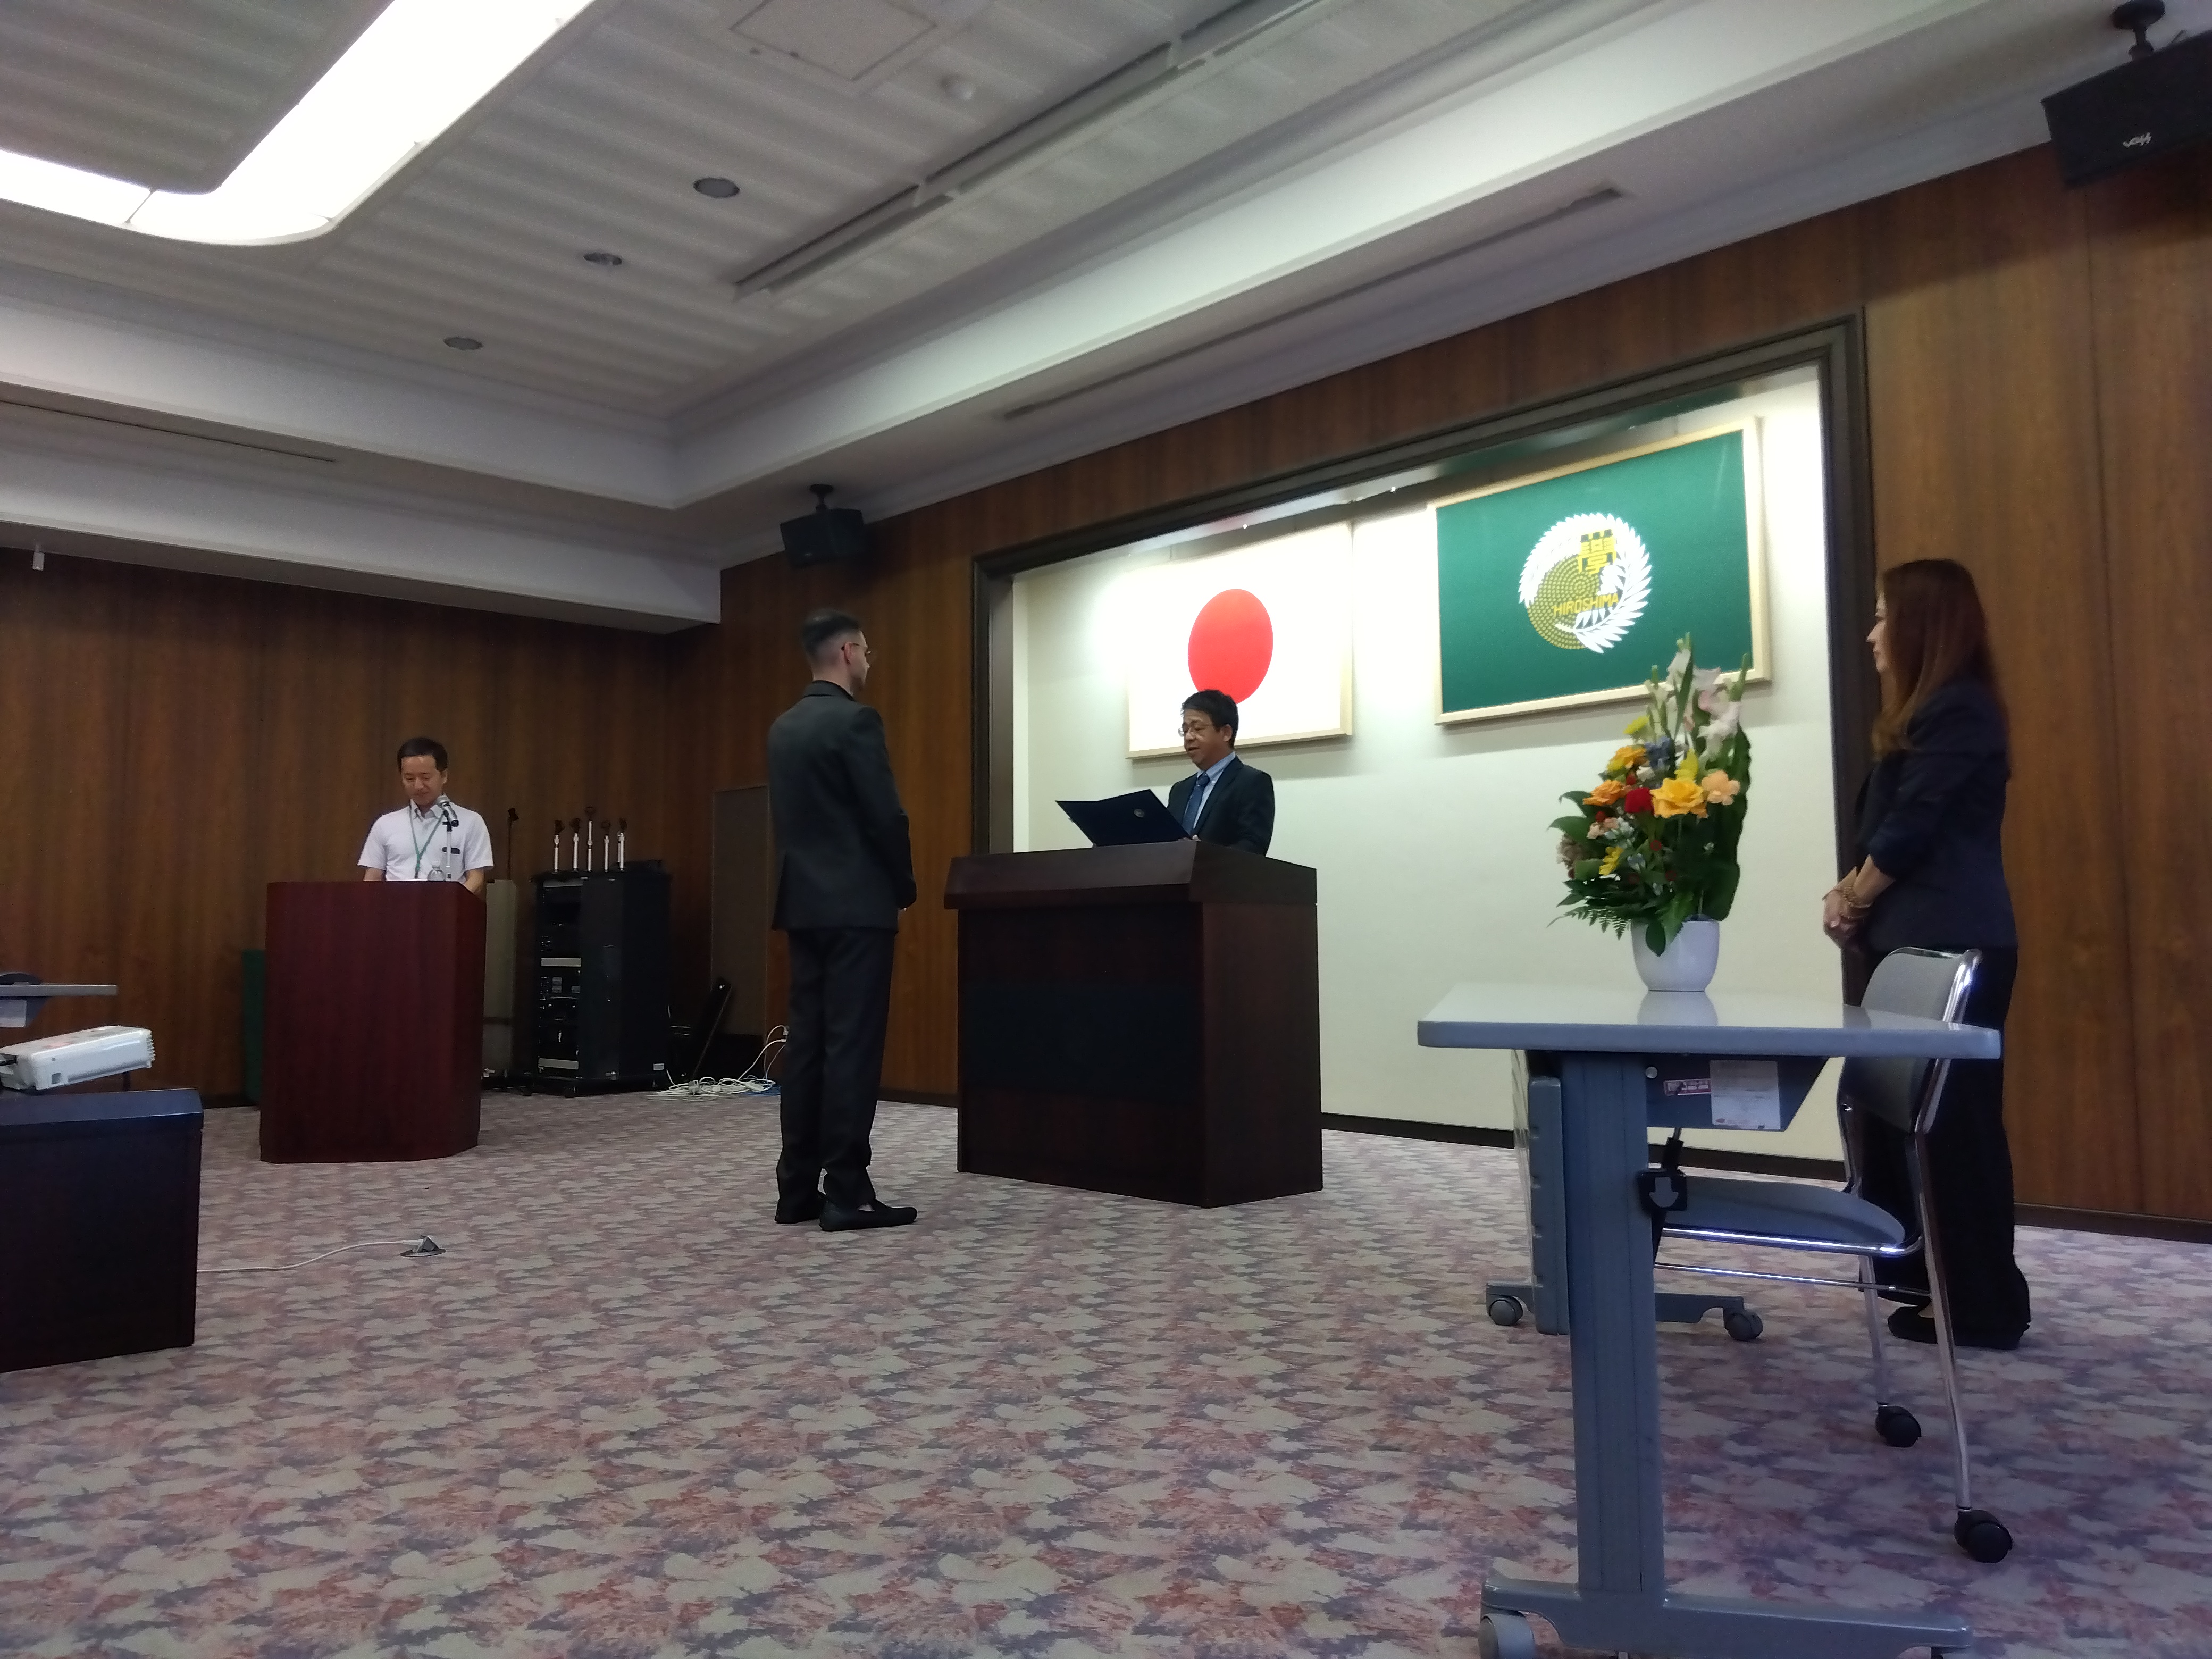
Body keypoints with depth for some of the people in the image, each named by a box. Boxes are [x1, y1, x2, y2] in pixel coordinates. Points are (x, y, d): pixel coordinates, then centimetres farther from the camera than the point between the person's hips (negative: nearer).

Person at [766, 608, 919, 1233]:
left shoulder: (783, 727, 13)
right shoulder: (856, 720, -12)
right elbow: (886, 817, -15)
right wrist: (905, 887, 0)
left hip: (803, 901, 8)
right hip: (857, 904, -8)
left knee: (807, 1040, 9)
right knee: (852, 1043, -6)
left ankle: (798, 1187, 13)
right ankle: (846, 1192, -3)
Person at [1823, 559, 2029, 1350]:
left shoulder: (1957, 710, -12)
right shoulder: (1932, 712, 19)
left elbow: (1912, 829, -16)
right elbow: (1890, 825, 18)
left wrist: (1852, 899, -2)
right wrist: (1853, 894, 3)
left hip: (1953, 946, -10)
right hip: (1924, 942, 10)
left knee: (1954, 1122, -4)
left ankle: (1982, 1306, 5)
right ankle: (1921, 1271, 25)